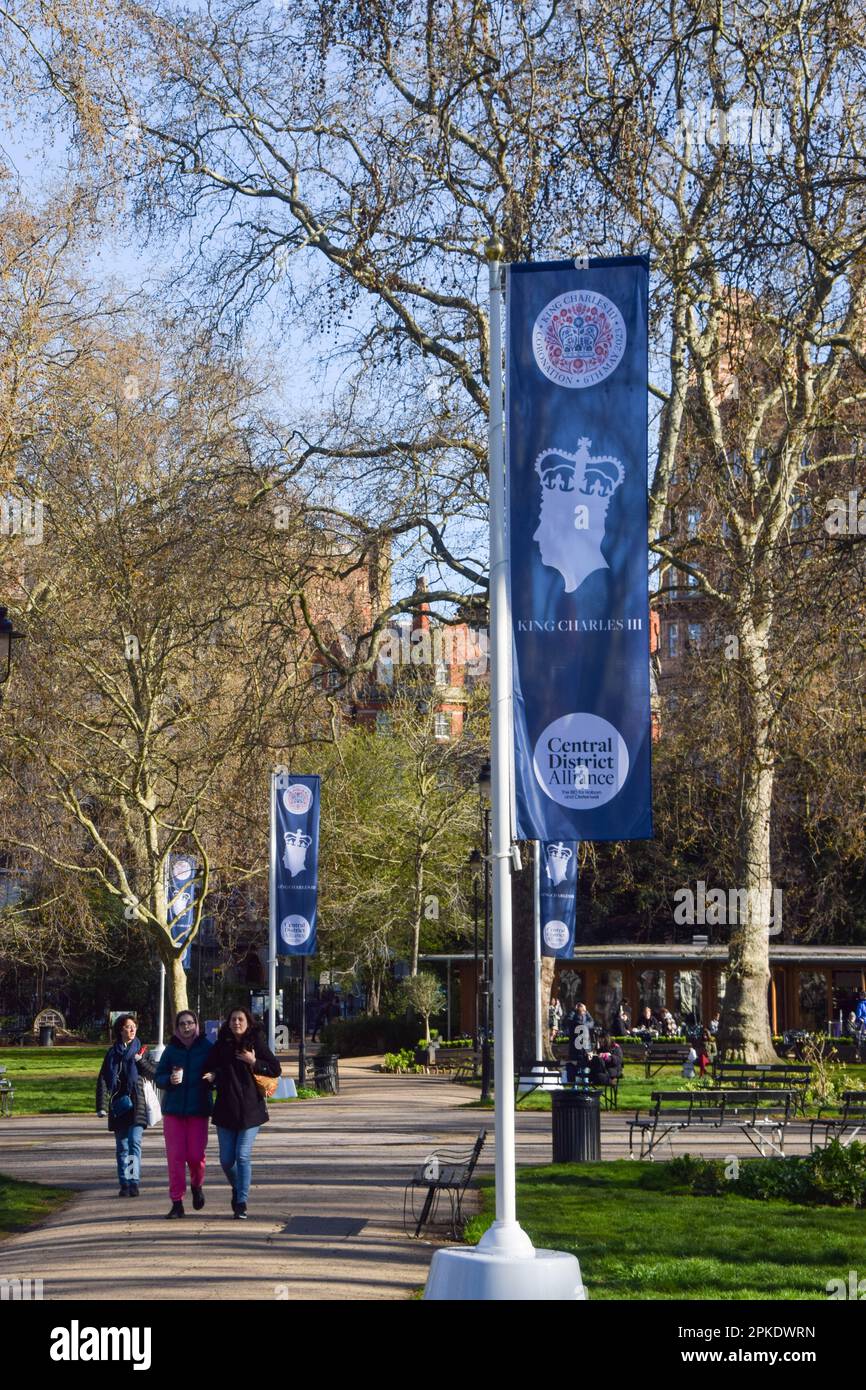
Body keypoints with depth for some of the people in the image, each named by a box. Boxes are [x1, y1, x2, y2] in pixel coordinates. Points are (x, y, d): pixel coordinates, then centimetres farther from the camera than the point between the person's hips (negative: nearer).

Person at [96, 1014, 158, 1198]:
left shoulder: (141, 1050, 8)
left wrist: (141, 1061, -17)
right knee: (122, 1147, 4)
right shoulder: (112, 1053, 9)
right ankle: (125, 1184, 8)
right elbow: (102, 1080, 5)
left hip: (136, 1103, -2)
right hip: (118, 1105, 2)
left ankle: (134, 1182, -17)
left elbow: (154, 1073, 1)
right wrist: (101, 1106, -5)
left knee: (134, 1142, -14)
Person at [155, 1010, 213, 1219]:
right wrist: (169, 1079, -13)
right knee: (175, 1156, -3)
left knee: (196, 1155, -5)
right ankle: (177, 1202, 4)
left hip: (198, 1109, -2)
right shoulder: (171, 1049, 7)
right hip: (173, 1109, 2)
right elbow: (158, 1077, 8)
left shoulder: (207, 1048, 2)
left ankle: (197, 1185, 27)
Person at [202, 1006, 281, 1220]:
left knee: (243, 1156, -11)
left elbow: (275, 1069, 0)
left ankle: (241, 1203, -5)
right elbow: (208, 1068, 12)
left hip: (250, 1109, -3)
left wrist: (254, 1062, -13)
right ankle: (237, 1188, 34)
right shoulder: (220, 1046, 5)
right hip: (225, 1110, 3)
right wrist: (212, 1076, -9)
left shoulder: (256, 1044, 0)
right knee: (226, 1159, 5)